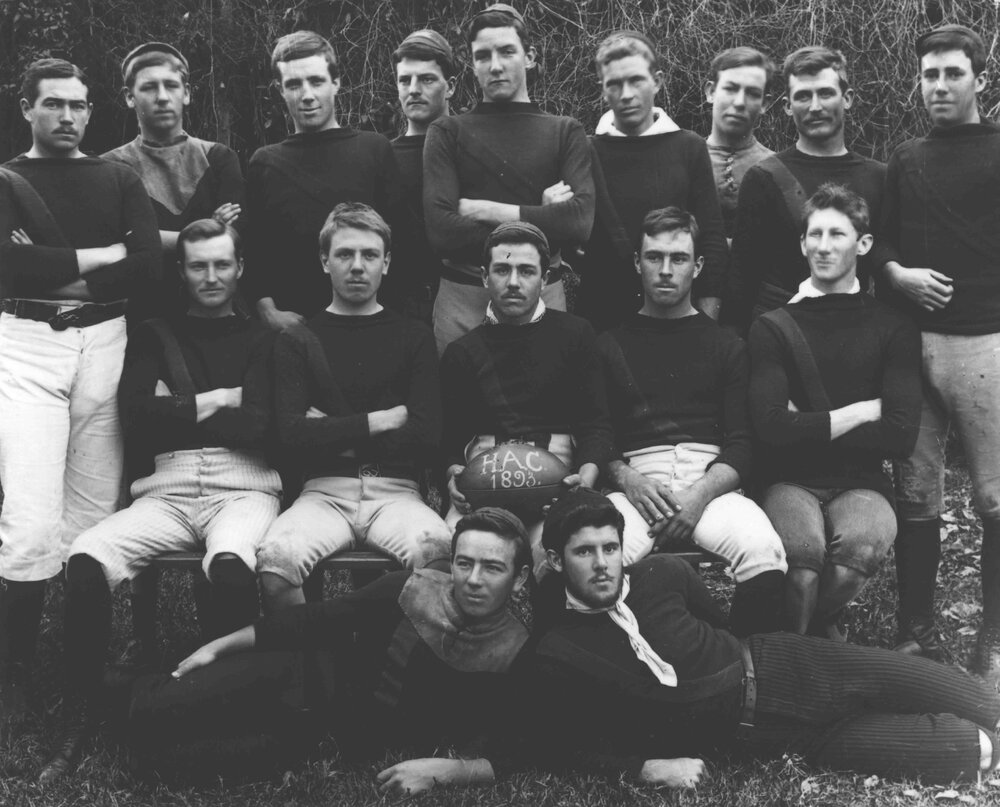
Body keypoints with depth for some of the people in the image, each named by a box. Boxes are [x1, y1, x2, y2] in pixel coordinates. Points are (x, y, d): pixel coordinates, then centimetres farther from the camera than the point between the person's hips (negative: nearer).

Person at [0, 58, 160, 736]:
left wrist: (57, 272, -7)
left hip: (104, 343, 3)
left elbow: (149, 261, 1)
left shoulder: (118, 181, 17)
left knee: (95, 517, 2)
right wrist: (100, 255, -6)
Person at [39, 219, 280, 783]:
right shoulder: (155, 336, 21)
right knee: (86, 560, -28)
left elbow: (262, 425, 0)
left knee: (230, 563, -39)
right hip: (167, 491, 2)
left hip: (243, 487, -2)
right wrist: (218, 400, 2)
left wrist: (179, 409, 2)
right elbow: (136, 412, 4)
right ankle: (77, 729, -20)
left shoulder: (262, 339, 16)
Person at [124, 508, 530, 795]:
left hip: (363, 747, -1)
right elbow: (316, 620, -4)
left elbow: (504, 756, -14)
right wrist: (218, 646, -2)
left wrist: (440, 770, -33)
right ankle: (161, 696, 18)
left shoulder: (517, 657, -14)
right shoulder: (410, 589, -12)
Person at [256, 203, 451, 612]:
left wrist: (333, 433, -1)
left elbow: (427, 436, 0)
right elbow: (292, 433, -3)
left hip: (396, 490, 0)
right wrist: (381, 421, -3)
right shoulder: (297, 341, 12)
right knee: (275, 557, -33)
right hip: (323, 490, 0)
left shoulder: (414, 337, 13)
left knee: (435, 546, -34)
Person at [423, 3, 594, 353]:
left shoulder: (565, 132, 5)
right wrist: (540, 223, -11)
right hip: (462, 298, -1)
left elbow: (580, 221, -11)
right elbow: (441, 231, -11)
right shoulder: (447, 133, 3)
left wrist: (484, 211, -11)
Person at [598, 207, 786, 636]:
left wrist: (702, 493, -12)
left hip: (711, 482, 1)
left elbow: (742, 444, 7)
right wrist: (625, 478, -10)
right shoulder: (610, 345, 20)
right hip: (634, 482, 0)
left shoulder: (725, 345, 18)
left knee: (764, 553, -32)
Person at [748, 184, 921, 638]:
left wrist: (806, 428, -5)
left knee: (862, 544, -33)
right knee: (804, 548, -34)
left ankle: (815, 622, 2)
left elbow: (900, 436, -5)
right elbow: (772, 427, -9)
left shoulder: (892, 329, 6)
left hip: (860, 483, 1)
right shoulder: (772, 329, 4)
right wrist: (861, 412, -6)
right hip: (789, 482, -1)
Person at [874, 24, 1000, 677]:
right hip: (912, 340, 3)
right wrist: (898, 273, 1)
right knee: (917, 494, 5)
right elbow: (879, 238, 20)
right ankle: (918, 631, 16)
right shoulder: (905, 161, 16)